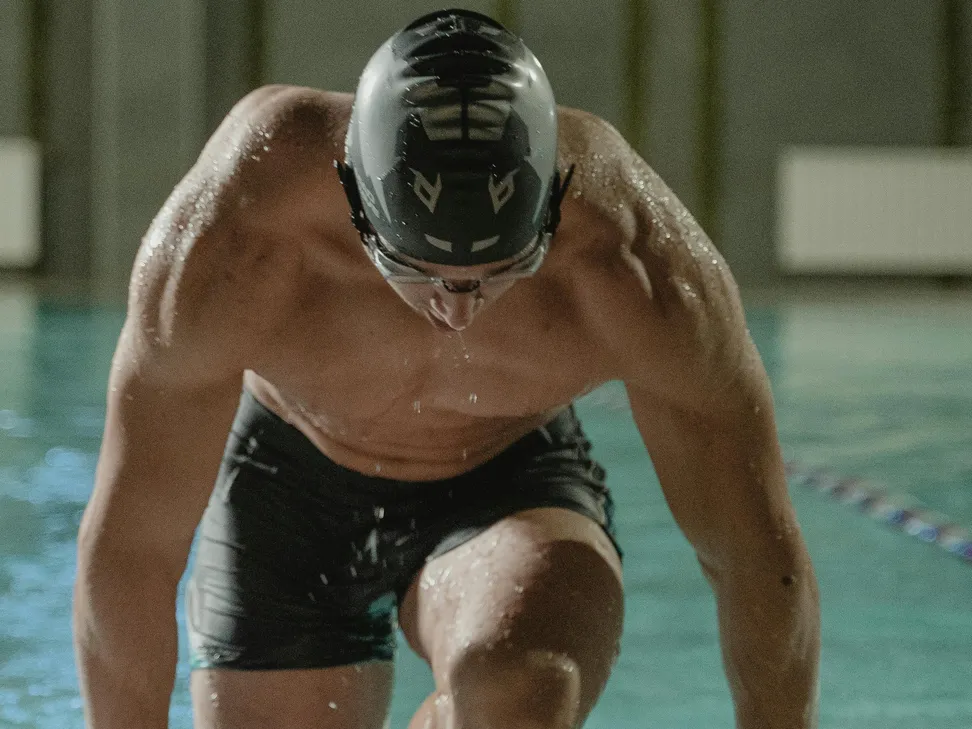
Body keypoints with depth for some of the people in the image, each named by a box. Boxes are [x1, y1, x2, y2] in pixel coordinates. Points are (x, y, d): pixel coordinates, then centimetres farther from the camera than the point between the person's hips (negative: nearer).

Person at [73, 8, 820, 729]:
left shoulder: (643, 272, -34)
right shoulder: (223, 249, -36)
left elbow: (761, 562, -21)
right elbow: (127, 549, -24)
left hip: (511, 485, -1)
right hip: (290, 487, 1)